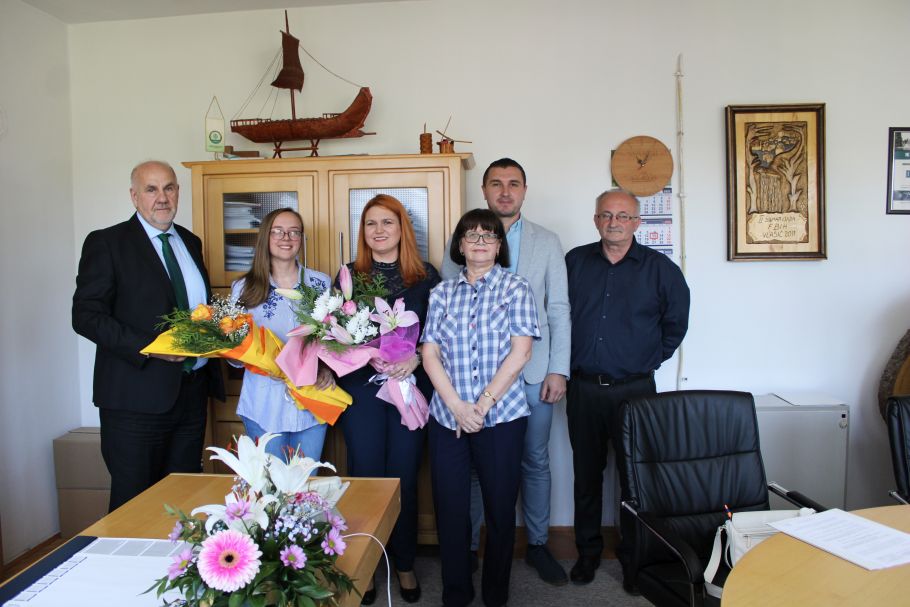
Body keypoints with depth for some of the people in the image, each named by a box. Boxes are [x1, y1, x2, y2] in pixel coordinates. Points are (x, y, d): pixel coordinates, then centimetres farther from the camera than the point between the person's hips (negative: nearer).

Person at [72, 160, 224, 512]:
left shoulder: (190, 242, 14)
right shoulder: (106, 242, -5)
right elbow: (86, 316, -11)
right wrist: (149, 348, -22)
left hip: (192, 388, 6)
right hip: (137, 394, -5)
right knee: (134, 501, 5)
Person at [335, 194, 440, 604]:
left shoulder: (426, 276, 4)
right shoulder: (348, 275, 6)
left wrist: (415, 358, -14)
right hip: (362, 386, 0)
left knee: (404, 476, 8)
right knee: (365, 475, 6)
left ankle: (404, 565, 26)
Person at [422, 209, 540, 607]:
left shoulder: (515, 288, 2)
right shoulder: (442, 293, 8)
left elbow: (520, 352, -7)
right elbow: (430, 354, 3)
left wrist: (483, 405, -12)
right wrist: (456, 406, -10)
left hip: (502, 416, -2)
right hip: (448, 417, 2)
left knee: (500, 509, 8)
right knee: (450, 508, 7)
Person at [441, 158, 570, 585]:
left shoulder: (547, 242, 7)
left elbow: (559, 309, 4)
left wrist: (558, 370, -2)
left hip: (533, 371, 1)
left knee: (536, 461, 11)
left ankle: (537, 545, 29)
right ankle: (468, 546, 25)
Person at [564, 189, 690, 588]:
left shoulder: (659, 267, 0)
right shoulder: (575, 262, 5)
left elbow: (676, 320, 10)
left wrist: (652, 358, 6)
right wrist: (566, 361, 9)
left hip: (634, 389, -1)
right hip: (583, 388, 2)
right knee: (586, 473, 11)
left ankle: (633, 556, 24)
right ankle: (588, 550, 27)